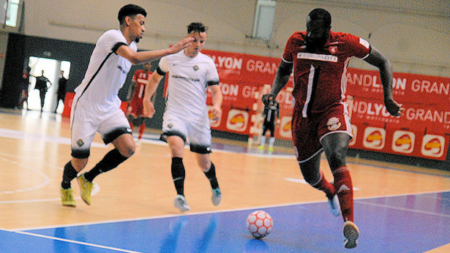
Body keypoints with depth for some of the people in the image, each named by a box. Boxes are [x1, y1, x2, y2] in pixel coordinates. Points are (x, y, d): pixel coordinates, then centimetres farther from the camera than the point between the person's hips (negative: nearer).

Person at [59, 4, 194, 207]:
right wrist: (170, 50, -35)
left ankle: (88, 179, 7)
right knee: (79, 162, -2)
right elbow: (134, 58, -36)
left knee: (128, 148, -15)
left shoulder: (131, 45, 10)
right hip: (86, 107, -7)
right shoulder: (112, 36, -18)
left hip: (110, 108, 7)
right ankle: (65, 187, 33)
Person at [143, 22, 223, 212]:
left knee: (204, 163, 8)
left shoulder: (207, 63, 0)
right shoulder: (170, 58, 3)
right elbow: (155, 77, 21)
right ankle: (180, 195, -24)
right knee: (176, 148, -28)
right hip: (175, 114, 0)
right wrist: (147, 99, 13)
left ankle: (215, 187, 40)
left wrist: (216, 106, -21)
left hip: (199, 117, 1)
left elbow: (216, 90, -1)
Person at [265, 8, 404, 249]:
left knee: (336, 157, -32)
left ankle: (349, 224, -37)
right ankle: (331, 192, 51)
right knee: (309, 175, 12)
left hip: (332, 111, -4)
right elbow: (283, 70, 15)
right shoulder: (296, 41, -4)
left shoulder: (346, 43, -13)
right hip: (303, 114, 4)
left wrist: (388, 98, -11)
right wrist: (273, 92, -4)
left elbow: (383, 62, -2)